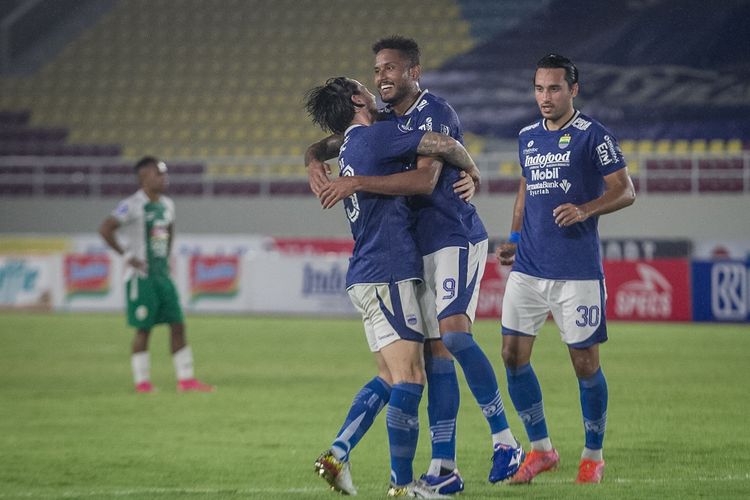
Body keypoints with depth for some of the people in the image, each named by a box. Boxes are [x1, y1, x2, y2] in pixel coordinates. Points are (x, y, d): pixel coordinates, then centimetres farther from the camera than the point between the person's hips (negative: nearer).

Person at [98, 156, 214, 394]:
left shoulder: (166, 205, 12)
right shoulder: (133, 205, -12)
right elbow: (105, 229, -19)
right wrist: (127, 256, -16)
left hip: (163, 274, 7)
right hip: (141, 276, -7)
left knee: (177, 325, 4)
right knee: (144, 328, -4)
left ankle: (186, 380, 6)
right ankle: (142, 382, 4)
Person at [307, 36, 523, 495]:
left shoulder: (436, 113, -11)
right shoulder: (383, 120, 13)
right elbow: (329, 144, 18)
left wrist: (357, 182, -26)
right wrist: (315, 161, -7)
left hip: (457, 237, -7)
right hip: (421, 247, 7)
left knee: (453, 332, -23)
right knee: (436, 353, 3)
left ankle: (504, 440, -13)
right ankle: (444, 469, 2)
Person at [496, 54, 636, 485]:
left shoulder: (593, 135, -5)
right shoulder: (528, 138, 12)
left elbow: (625, 191, -6)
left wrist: (585, 210, -22)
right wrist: (515, 238, 13)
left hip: (577, 271, -6)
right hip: (528, 268, 6)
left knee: (585, 362, -1)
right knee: (514, 356, -1)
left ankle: (593, 456, 15)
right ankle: (541, 449, 14)